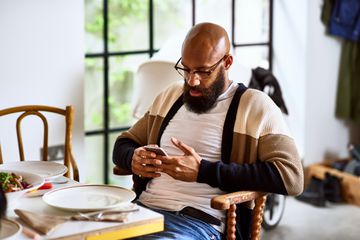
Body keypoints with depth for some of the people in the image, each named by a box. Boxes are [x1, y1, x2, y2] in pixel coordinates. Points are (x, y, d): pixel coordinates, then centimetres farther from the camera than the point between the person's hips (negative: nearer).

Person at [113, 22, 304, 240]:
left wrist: (203, 171, -16)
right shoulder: (169, 97, 19)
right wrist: (133, 158, -1)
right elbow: (124, 144, 27)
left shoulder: (256, 106, 1)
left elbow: (291, 177, -11)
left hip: (200, 221, -5)